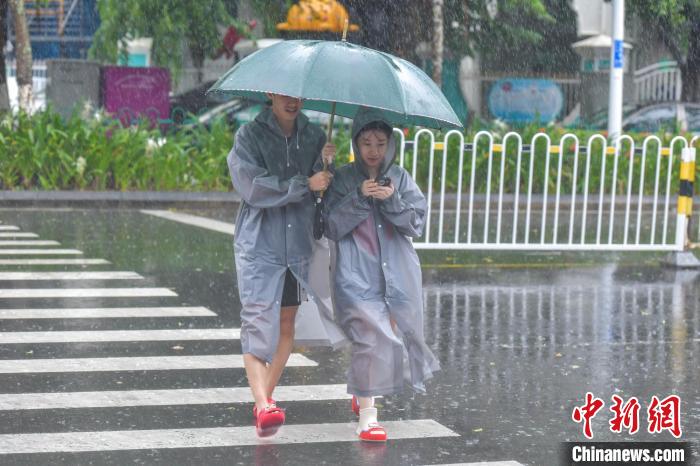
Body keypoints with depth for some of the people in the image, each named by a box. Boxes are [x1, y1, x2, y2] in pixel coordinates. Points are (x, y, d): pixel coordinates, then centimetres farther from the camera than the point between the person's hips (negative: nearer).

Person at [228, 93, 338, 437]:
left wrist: (325, 164, -14)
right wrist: (305, 184, -16)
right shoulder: (250, 135, -4)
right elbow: (253, 187, -15)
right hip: (259, 244, -5)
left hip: (300, 244, 5)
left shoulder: (314, 136, 8)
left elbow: (325, 191, 6)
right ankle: (263, 405, -24)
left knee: (286, 324, 10)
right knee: (259, 322, -15)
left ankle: (266, 396, 21)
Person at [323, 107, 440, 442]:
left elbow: (416, 224, 1)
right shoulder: (344, 179, 2)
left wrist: (393, 200, -14)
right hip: (357, 274, -4)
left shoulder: (400, 178, 9)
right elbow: (333, 228, -5)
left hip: (397, 274, 4)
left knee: (397, 335, 7)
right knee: (372, 336, -16)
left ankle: (361, 393, 35)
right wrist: (359, 197, -16)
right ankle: (366, 414, -11)